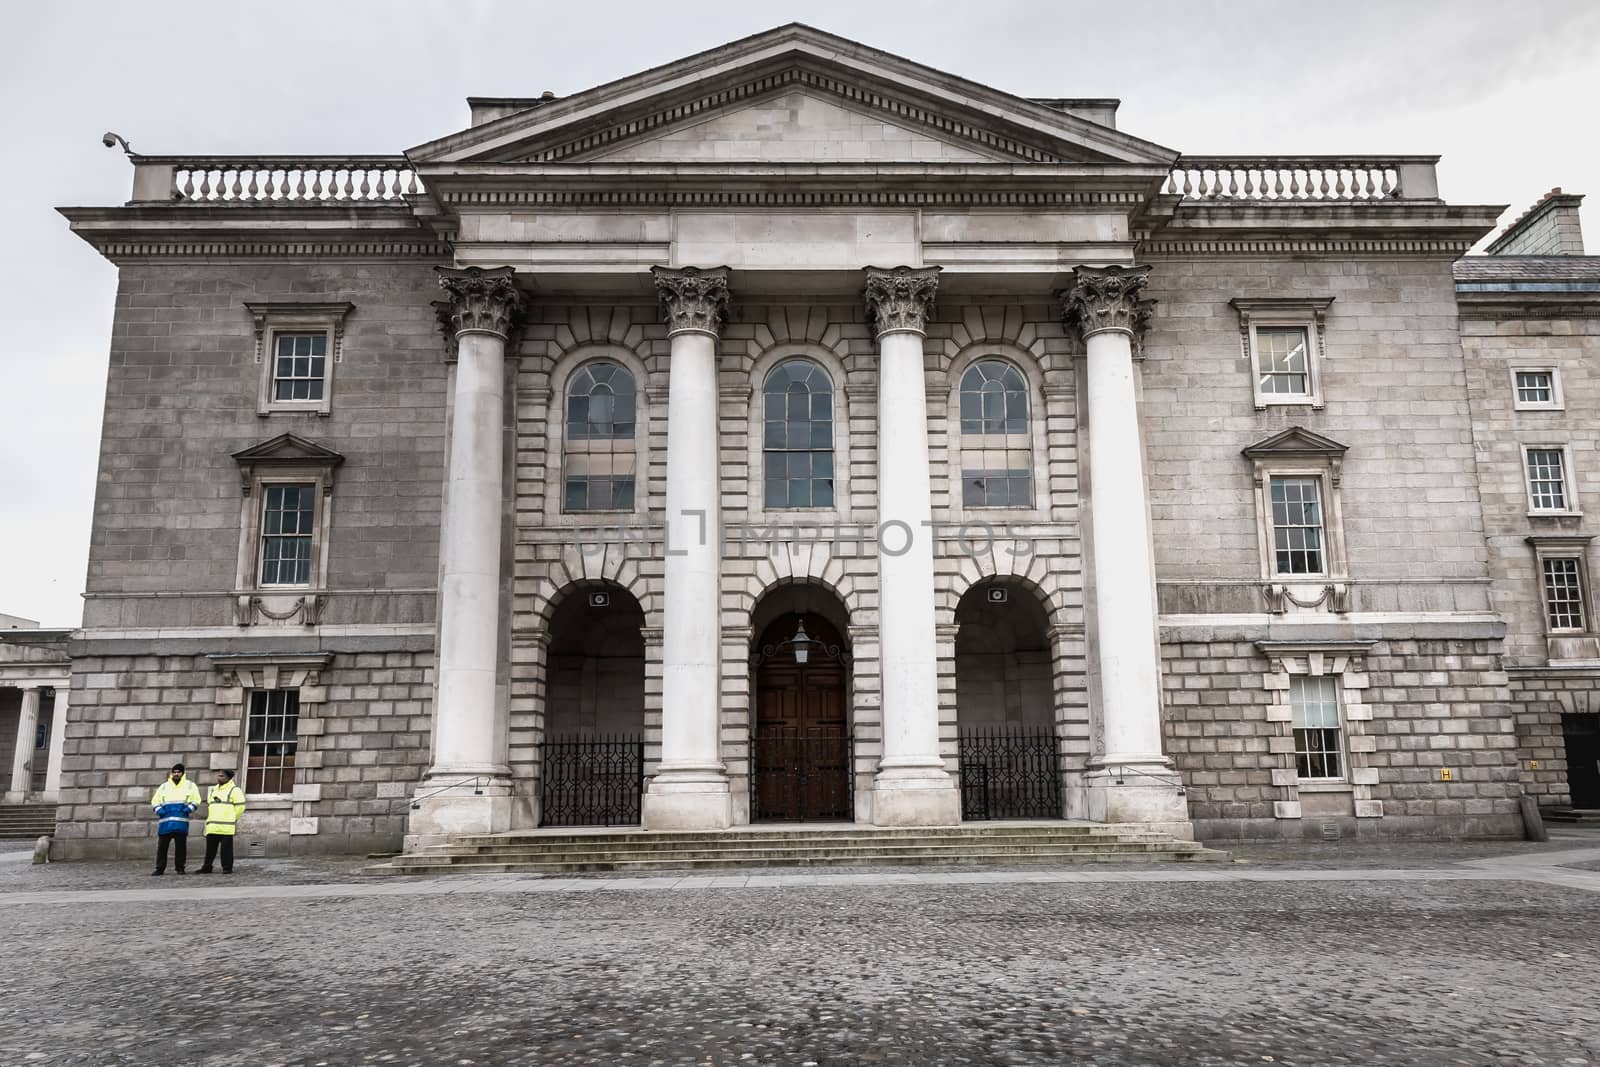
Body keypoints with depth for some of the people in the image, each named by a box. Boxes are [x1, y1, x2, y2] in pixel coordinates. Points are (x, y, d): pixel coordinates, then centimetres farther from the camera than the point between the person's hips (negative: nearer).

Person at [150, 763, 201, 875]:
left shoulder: (190, 785, 11)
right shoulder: (164, 786, 16)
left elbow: (196, 801, 9)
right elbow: (155, 801, 19)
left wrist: (189, 808, -8)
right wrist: (159, 810, 0)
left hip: (181, 822, -2)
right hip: (165, 821, 2)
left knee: (180, 846, 0)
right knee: (162, 845, 1)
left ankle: (180, 868, 8)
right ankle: (159, 868, 9)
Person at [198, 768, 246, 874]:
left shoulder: (234, 790, -3)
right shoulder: (213, 790, 20)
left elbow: (240, 806, -7)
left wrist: (231, 819, -3)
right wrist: (211, 818, 17)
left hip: (226, 827, -6)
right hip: (212, 826, 6)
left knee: (226, 848, -3)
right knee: (210, 848, 8)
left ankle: (227, 868, 1)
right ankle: (207, 867, 15)